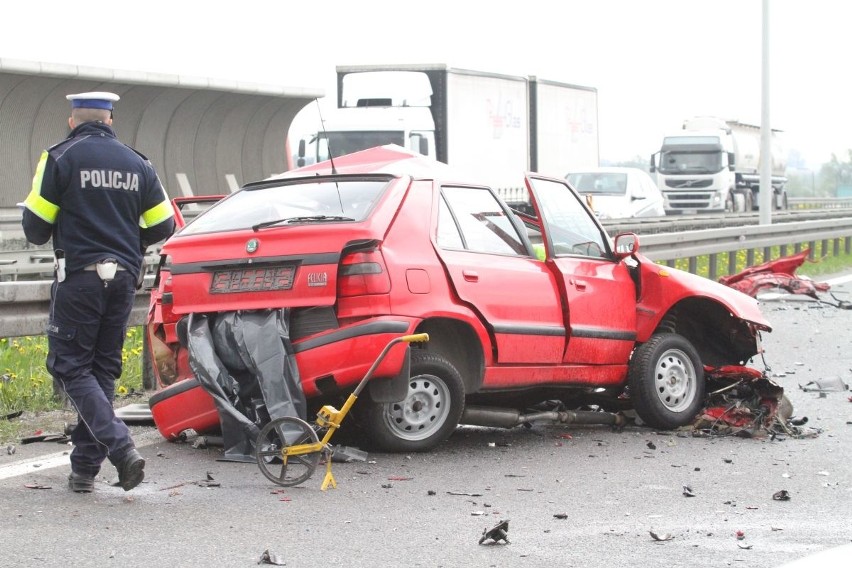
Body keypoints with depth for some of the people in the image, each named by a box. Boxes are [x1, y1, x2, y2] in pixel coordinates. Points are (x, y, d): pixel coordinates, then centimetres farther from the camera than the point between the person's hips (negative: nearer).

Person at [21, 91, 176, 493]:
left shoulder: (60, 158, -5)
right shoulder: (137, 163, 10)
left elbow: (36, 223, -5)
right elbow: (162, 226, 10)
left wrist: (40, 237, 19)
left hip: (79, 275, -5)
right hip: (123, 278, 5)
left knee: (70, 366, 0)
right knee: (103, 367, 12)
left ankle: (120, 447, -19)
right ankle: (85, 467, 11)